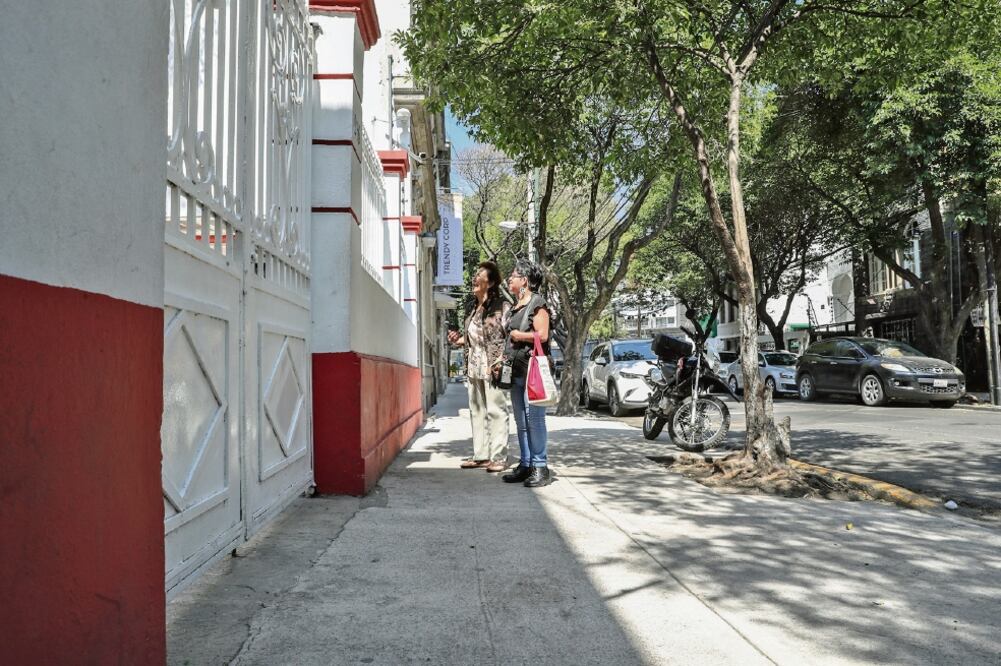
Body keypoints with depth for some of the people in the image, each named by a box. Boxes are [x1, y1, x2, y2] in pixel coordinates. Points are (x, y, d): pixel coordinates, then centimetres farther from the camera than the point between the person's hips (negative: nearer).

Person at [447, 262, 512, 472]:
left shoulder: (502, 307, -7)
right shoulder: (474, 310, 16)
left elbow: (511, 337, -11)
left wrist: (502, 363, -19)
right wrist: (459, 340, 8)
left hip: (493, 368, -8)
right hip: (474, 368, 8)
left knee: (496, 412, -3)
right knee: (477, 412, 11)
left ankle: (498, 457, 2)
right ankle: (481, 455, 19)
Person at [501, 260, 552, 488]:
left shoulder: (537, 303, -6)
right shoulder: (516, 306, 19)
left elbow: (542, 335, -17)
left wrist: (517, 334, -6)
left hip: (533, 369, -9)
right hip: (516, 370, 9)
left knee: (534, 418, -8)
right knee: (521, 421, 10)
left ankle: (540, 466, -2)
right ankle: (525, 464, 17)